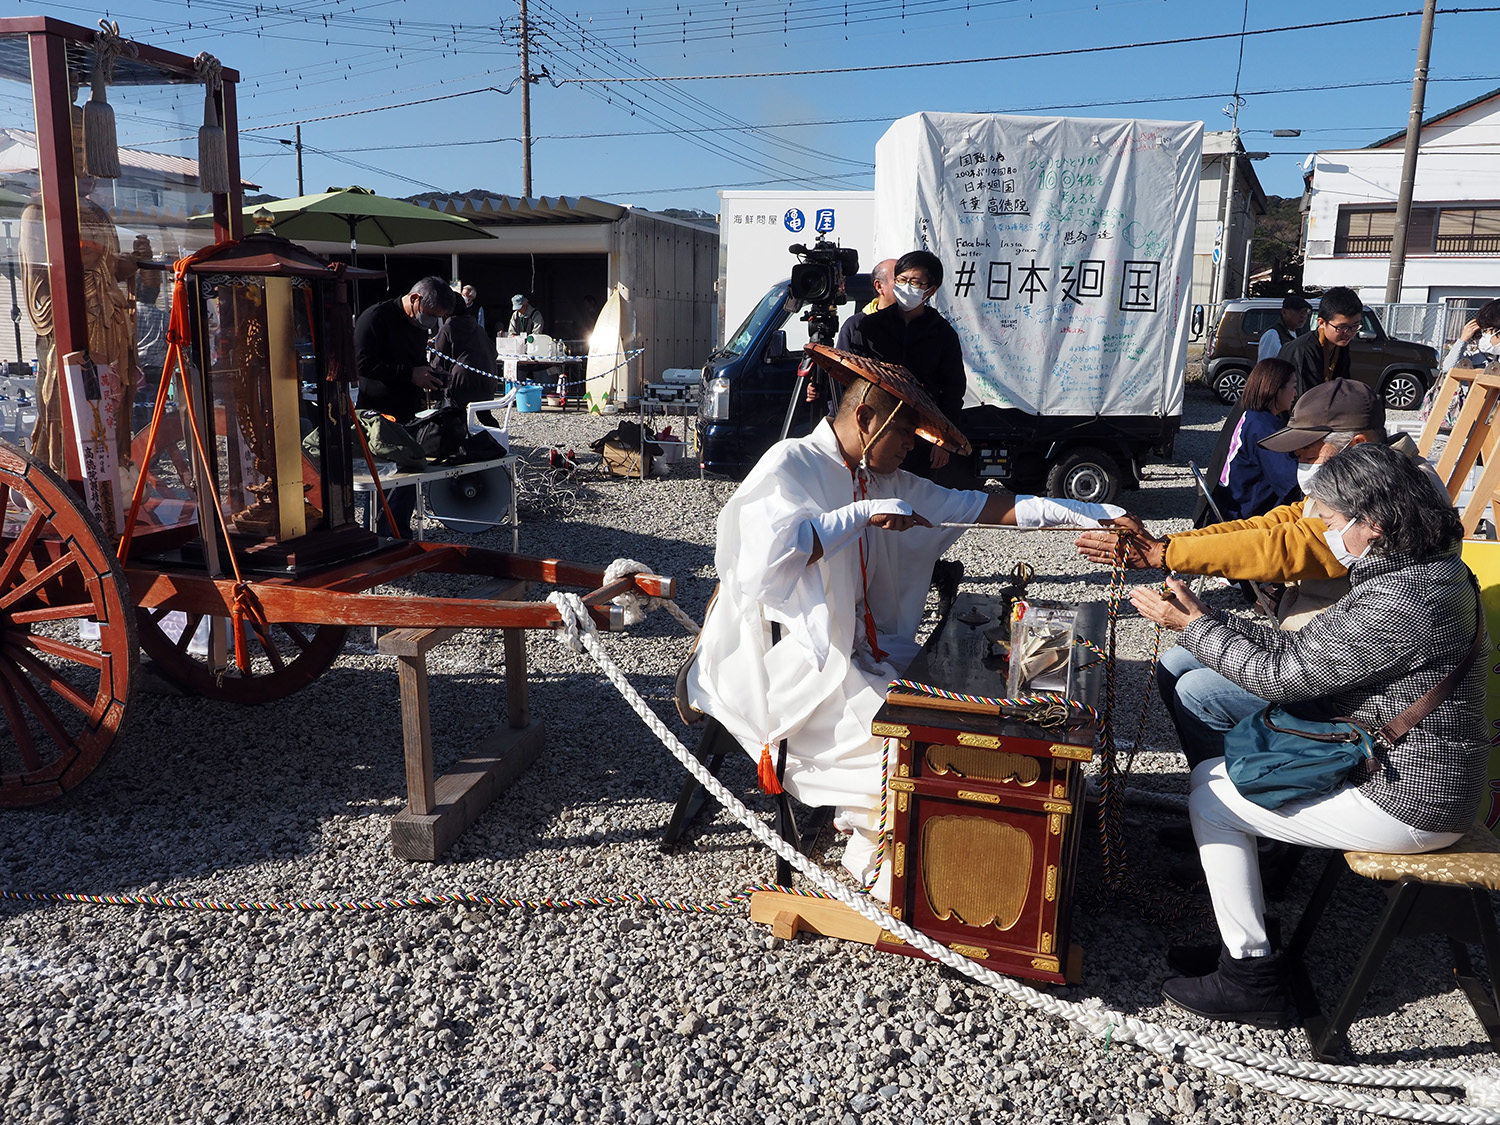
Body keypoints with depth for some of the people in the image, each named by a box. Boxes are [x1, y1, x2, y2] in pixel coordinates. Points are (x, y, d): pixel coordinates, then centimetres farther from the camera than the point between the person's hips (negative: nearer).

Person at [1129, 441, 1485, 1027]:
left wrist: (1192, 624, -11)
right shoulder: (1430, 571, 5)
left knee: (1210, 797, -4)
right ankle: (1241, 931, 23)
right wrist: (1204, 616, 0)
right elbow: (1300, 649, 6)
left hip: (1404, 805, -10)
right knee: (1214, 770, 12)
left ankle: (1254, 979, 7)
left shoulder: (1395, 605, -29)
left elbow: (1280, 674, -22)